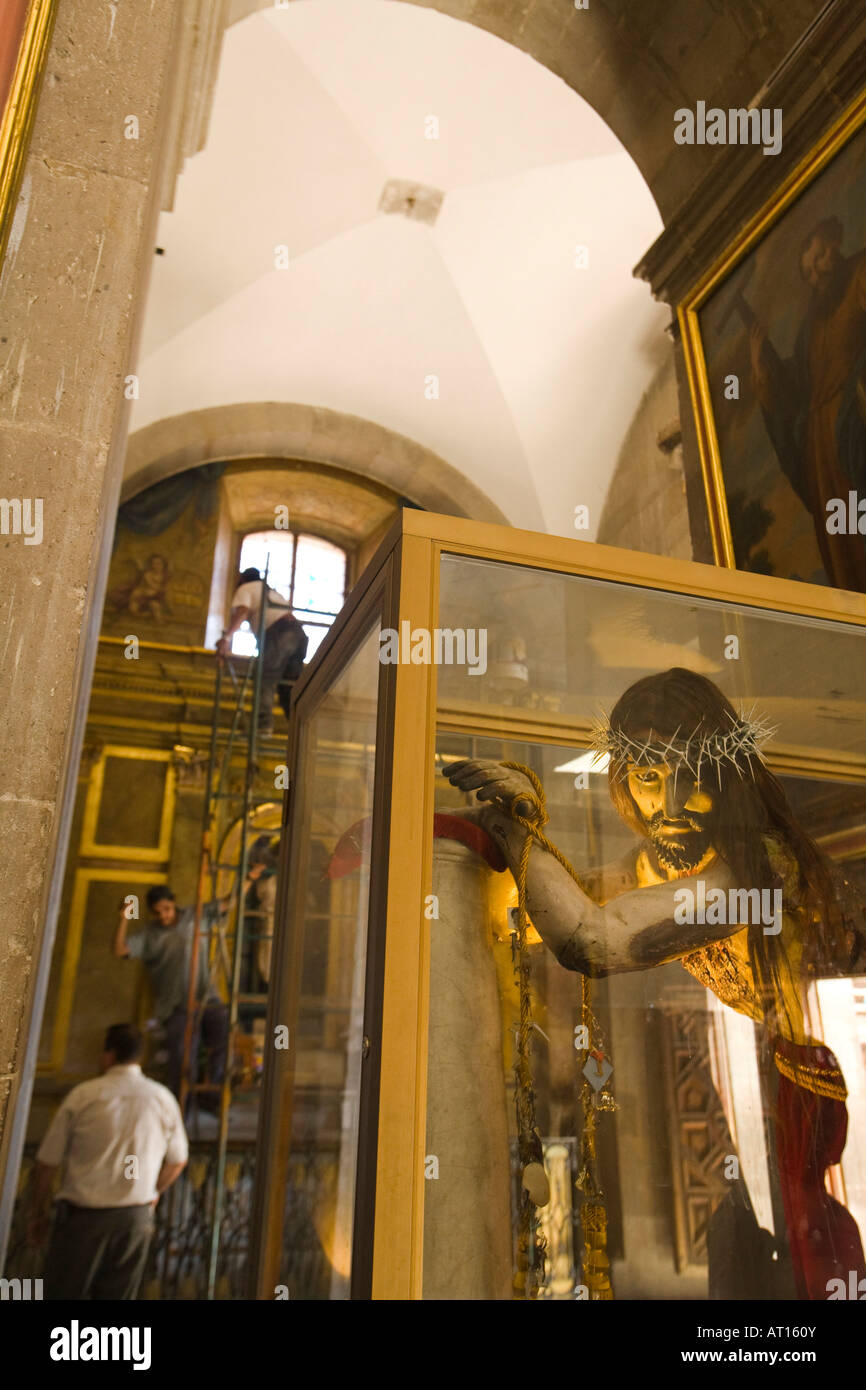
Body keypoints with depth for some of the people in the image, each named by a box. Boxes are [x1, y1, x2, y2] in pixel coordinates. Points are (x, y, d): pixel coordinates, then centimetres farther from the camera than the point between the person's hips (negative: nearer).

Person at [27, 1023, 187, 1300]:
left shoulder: (83, 1095, -7)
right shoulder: (163, 1099, 0)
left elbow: (48, 1160, -3)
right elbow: (177, 1160, 10)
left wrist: (39, 1211, 10)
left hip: (83, 1215, -2)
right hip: (136, 1218, 2)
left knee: (62, 1293, 9)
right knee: (118, 1295, 11)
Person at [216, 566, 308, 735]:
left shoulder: (245, 589, 14)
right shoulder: (271, 591, 37)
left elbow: (241, 612, -6)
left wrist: (227, 637, -17)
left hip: (279, 633, -7)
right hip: (298, 631, 7)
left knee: (265, 679, -9)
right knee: (288, 684, 7)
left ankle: (263, 724, -21)